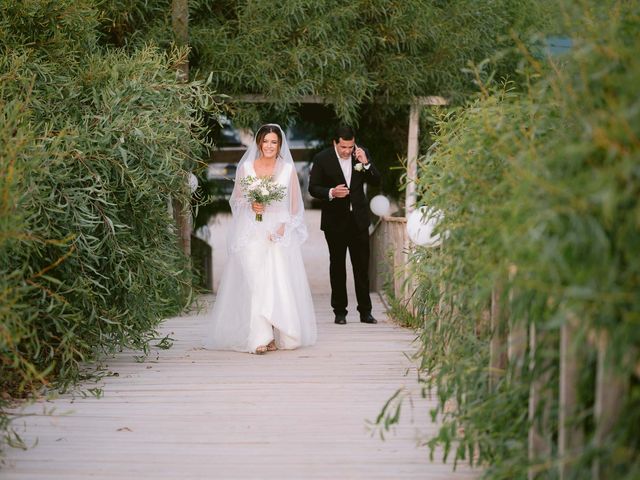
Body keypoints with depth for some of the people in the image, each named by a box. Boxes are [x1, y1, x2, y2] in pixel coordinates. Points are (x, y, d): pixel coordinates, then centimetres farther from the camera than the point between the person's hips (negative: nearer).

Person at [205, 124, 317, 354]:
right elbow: (237, 200, 10)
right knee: (254, 281, -11)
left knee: (280, 282, -6)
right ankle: (259, 337, -13)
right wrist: (251, 206, -11)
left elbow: (295, 206, 7)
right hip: (252, 234, -1)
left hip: (279, 234, 1)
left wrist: (284, 227, -7)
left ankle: (278, 335, 2)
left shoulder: (288, 169, 6)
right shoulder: (245, 168, 5)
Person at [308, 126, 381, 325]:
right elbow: (313, 188, -6)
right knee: (337, 266, 7)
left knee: (362, 266, 3)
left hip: (358, 219, 2)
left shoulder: (362, 153, -1)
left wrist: (366, 163, -16)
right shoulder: (322, 158, -8)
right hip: (335, 221, -2)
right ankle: (340, 311, 14)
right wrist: (331, 193, -24)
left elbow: (376, 181, 0)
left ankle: (365, 311, 8)